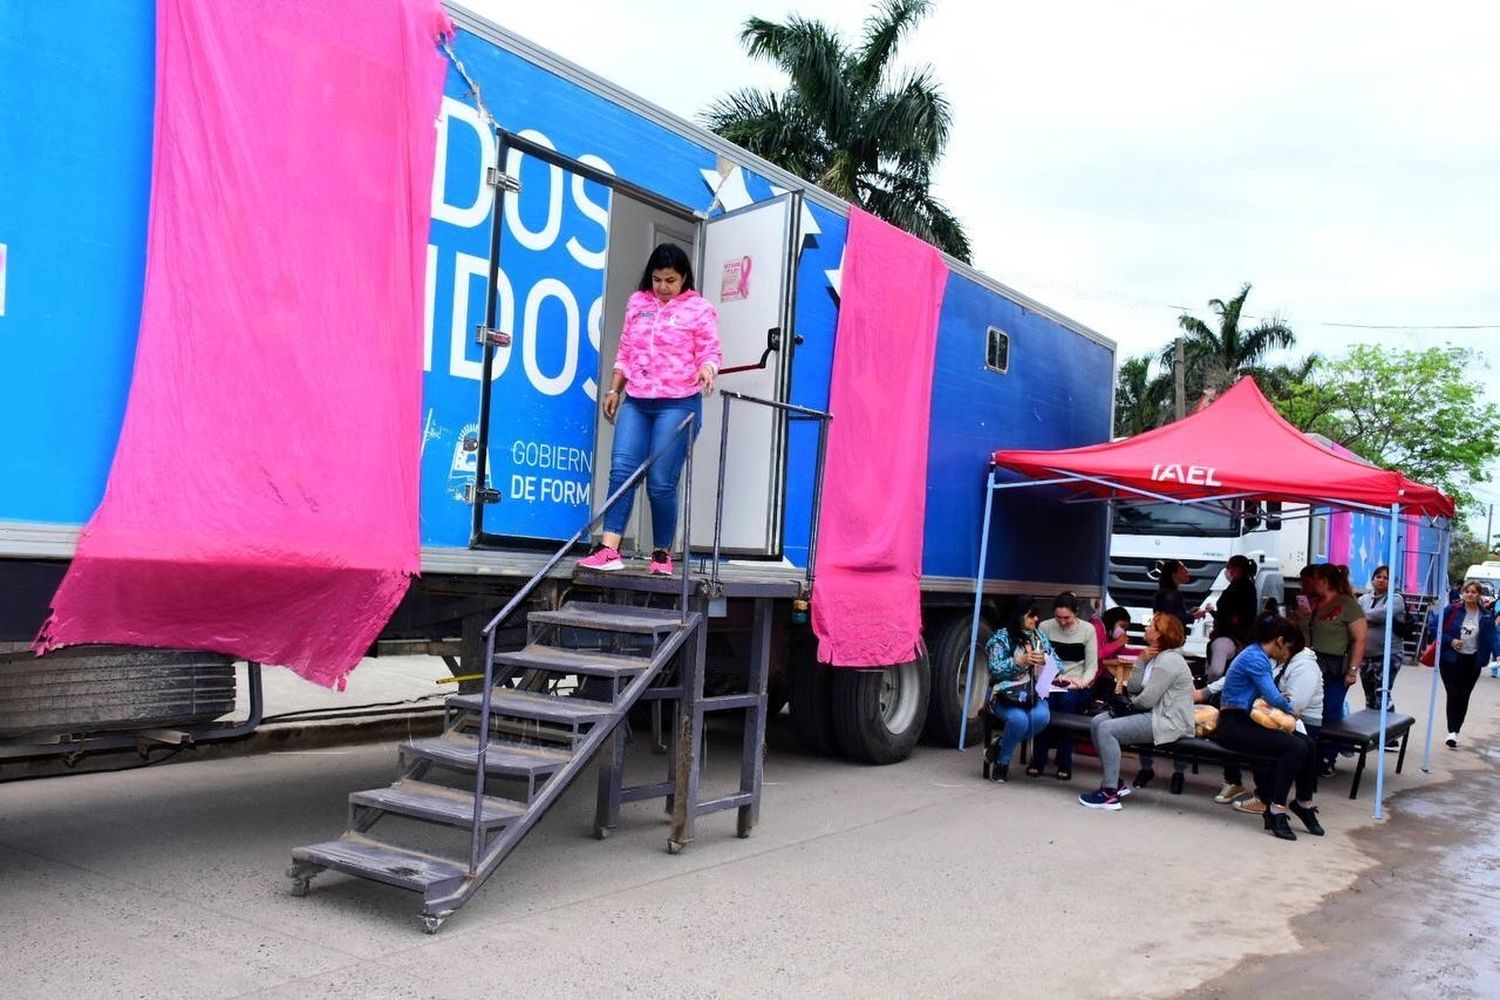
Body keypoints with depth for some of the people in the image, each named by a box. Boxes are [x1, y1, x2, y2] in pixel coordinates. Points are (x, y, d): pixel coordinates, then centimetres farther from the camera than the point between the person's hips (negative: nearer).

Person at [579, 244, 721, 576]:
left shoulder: (700, 309, 1)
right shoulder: (637, 303, 14)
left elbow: (710, 351, -3)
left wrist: (707, 370, -25)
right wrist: (614, 390, 16)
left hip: (677, 404, -4)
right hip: (636, 402, 4)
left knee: (661, 482, -6)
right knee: (621, 470, -9)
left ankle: (662, 554, 9)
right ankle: (609, 550, -12)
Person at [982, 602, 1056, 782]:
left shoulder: (1040, 638, 14)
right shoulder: (1001, 638, -3)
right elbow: (995, 669, -11)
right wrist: (1021, 662, -21)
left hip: (1033, 693, 5)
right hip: (1006, 694, -4)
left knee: (1042, 716, -29)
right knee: (1019, 719, -34)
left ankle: (1001, 747, -7)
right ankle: (1002, 762, -5)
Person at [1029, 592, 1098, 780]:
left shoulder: (1087, 629, 0)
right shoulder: (1045, 627, 2)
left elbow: (1092, 666, -1)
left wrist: (1083, 682, -21)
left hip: (1077, 688, 0)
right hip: (1050, 684, 0)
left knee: (1067, 698, -36)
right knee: (1044, 702, -35)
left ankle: (1065, 763, -24)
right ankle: (1038, 760, -17)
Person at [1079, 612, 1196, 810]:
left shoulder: (1168, 660, -16)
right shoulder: (1155, 657, 16)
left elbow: (1146, 700, -21)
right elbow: (1134, 688, 7)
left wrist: (1127, 701, 0)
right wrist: (1142, 660, -3)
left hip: (1168, 723, -11)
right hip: (1154, 713, 11)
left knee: (1107, 729, -22)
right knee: (1096, 722, 3)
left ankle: (1110, 793, -19)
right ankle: (1113, 781, 7)